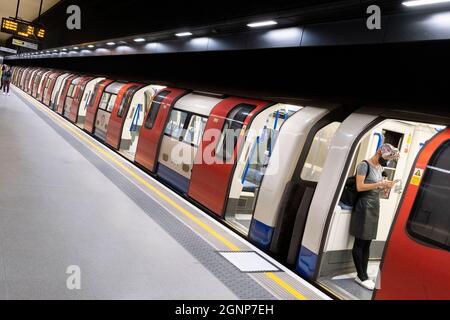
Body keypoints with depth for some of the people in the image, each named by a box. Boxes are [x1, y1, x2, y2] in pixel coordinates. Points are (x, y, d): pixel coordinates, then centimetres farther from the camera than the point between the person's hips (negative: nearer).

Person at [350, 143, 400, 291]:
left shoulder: (380, 168, 14)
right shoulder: (364, 165, -9)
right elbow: (359, 187, -15)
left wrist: (385, 187, 0)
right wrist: (380, 184, -19)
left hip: (375, 205, 8)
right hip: (364, 205, -8)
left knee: (367, 243, 8)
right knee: (360, 242, -1)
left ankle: (363, 275, 13)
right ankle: (361, 276, 5)